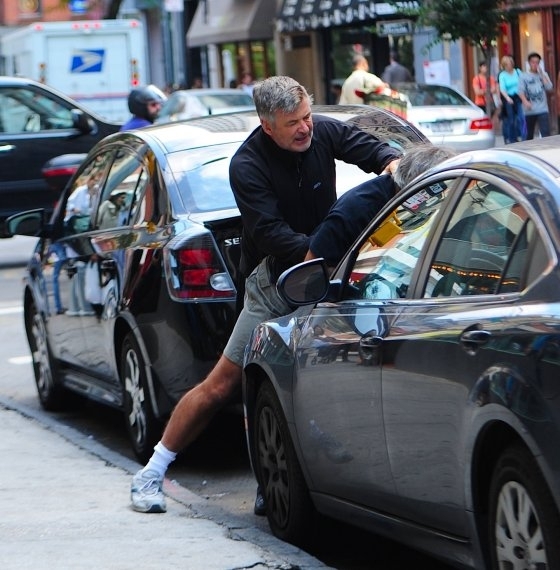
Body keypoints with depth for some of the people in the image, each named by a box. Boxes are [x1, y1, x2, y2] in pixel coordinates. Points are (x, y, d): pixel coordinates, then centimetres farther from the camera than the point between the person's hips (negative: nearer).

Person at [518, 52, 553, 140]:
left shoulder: (543, 74, 10)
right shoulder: (524, 76, 3)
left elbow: (549, 87, -4)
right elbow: (521, 91, -5)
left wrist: (541, 74, -8)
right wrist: (525, 101, -23)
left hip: (542, 109, 1)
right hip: (530, 110, -1)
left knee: (546, 134, -13)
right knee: (529, 135, 9)